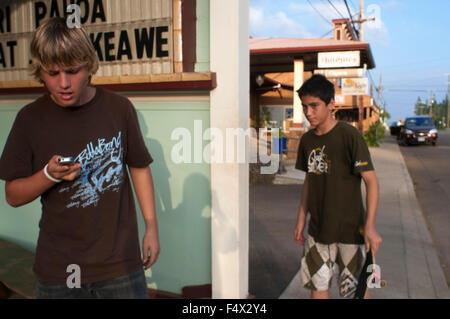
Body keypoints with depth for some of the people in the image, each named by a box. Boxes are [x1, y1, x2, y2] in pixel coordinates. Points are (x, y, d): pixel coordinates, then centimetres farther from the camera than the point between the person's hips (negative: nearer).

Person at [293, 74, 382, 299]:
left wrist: (370, 226, -21)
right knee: (317, 285, 13)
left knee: (355, 290, 6)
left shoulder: (349, 135, -14)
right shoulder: (307, 140, 4)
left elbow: (371, 180, -15)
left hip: (349, 228, -5)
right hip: (318, 228, 6)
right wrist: (301, 220, 13)